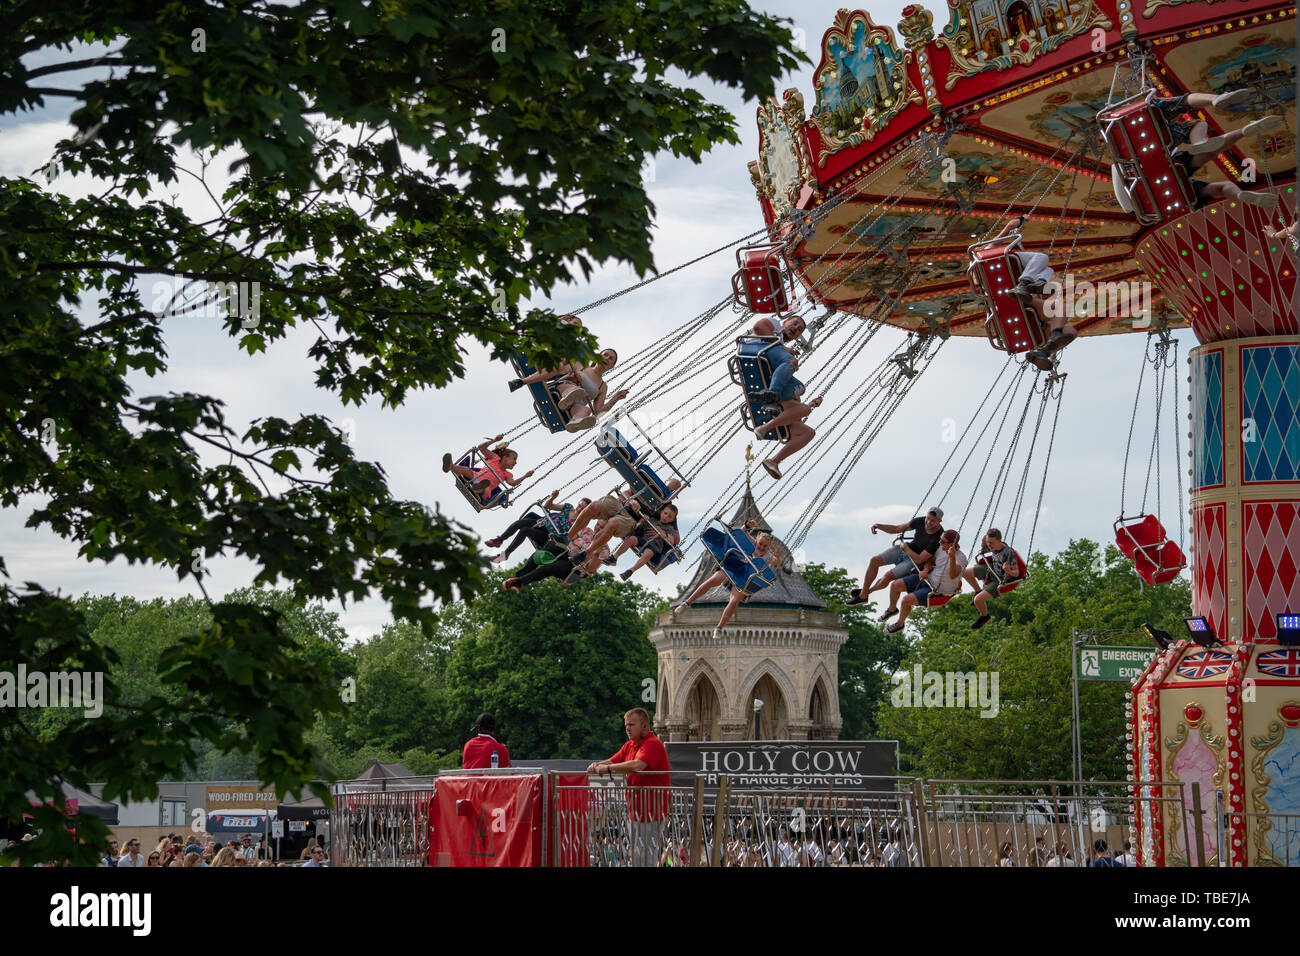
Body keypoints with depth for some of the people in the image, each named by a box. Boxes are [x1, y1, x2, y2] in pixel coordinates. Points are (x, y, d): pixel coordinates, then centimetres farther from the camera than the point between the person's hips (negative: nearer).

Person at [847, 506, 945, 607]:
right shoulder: (920, 521, -11)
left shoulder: (938, 539, -29)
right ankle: (862, 595, 5)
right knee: (874, 561, -7)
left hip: (915, 561, -6)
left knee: (888, 576, -20)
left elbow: (919, 560, -27)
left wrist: (905, 548, -17)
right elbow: (896, 529, 1)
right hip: (904, 549, 6)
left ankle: (868, 591, 10)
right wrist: (878, 526, -13)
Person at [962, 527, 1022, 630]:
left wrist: (1009, 571, -47)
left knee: (978, 600, -19)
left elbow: (1016, 573, -26)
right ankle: (979, 592, 31)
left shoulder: (1009, 553, -35)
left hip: (1000, 581, -8)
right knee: (965, 572, 10)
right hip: (991, 570, 8)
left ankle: (984, 617, 14)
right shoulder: (994, 546, -14)